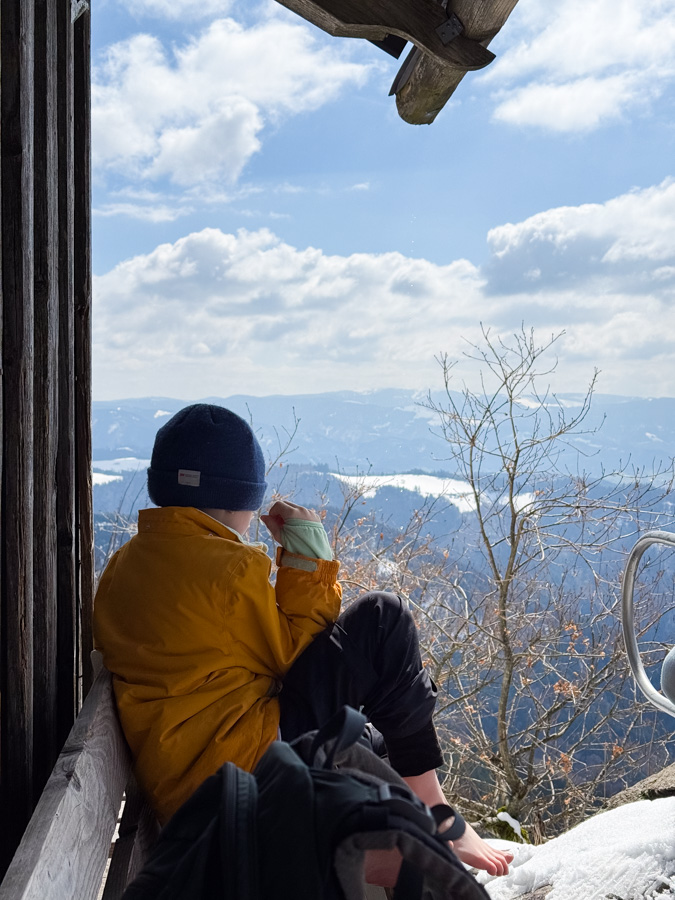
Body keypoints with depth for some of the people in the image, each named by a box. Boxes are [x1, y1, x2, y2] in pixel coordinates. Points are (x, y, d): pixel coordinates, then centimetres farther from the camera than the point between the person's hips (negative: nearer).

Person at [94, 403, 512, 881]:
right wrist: (308, 553, 0)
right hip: (249, 769, -9)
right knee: (382, 620, -3)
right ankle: (432, 814, 7)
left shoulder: (123, 566, 10)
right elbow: (290, 652, -4)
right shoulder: (229, 568, -17)